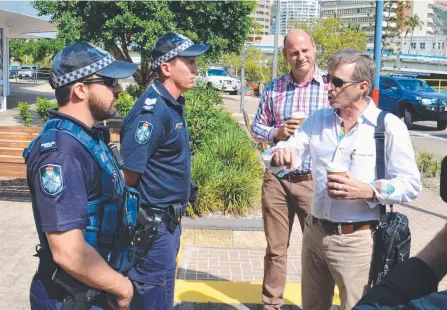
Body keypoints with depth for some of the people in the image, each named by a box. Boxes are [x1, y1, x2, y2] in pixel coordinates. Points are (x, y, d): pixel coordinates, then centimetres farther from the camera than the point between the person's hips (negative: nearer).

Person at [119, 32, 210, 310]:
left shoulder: (174, 104, 7)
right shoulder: (151, 112, -23)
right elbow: (128, 175, -23)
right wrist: (139, 223, -15)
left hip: (169, 220, 9)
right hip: (153, 224, -9)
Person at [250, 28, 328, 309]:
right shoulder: (273, 89, 5)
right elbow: (257, 128, 9)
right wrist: (277, 133, -10)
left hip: (314, 181, -2)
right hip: (276, 179, 2)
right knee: (276, 249, 13)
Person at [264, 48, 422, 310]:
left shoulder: (389, 126, -9)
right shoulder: (318, 120, 7)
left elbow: (411, 184, -10)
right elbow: (284, 159, 4)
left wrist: (368, 190, -24)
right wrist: (279, 155, -20)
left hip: (357, 241, -5)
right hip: (315, 232, 5)